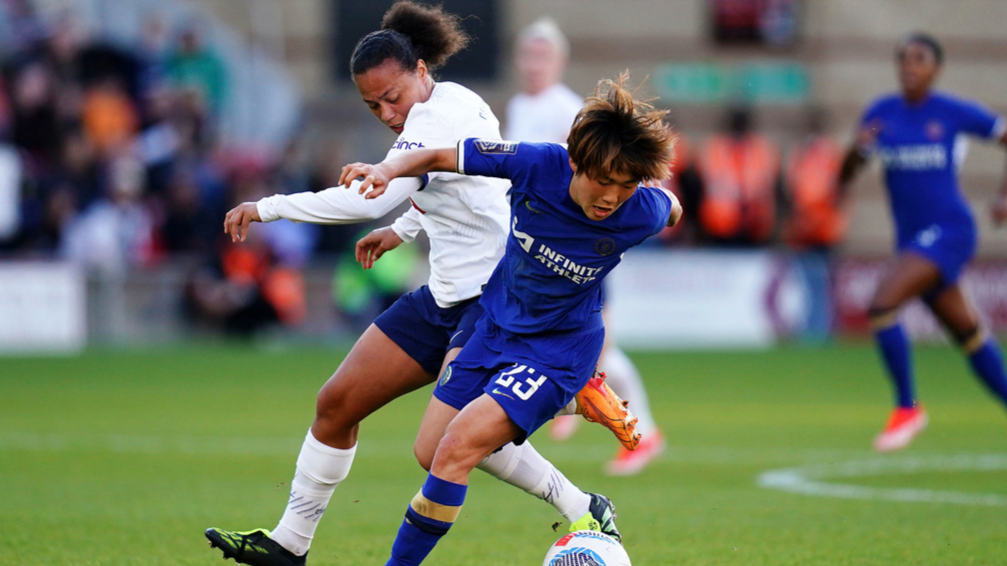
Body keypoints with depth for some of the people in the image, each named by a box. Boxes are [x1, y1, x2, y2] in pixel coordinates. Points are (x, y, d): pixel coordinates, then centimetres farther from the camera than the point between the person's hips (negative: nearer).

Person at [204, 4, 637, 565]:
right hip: (448, 294, 10)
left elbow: (371, 198, -29)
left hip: (497, 294, -10)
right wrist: (402, 230, 33)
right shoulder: (455, 104, 9)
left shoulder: (439, 114, -20)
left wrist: (269, 207, -24)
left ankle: (584, 511, -13)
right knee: (337, 402, 7)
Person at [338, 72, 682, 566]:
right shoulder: (540, 164, -24)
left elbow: (672, 209, 2)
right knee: (430, 452, 11)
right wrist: (390, 168, -29)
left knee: (456, 449, -19)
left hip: (558, 351, -5)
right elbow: (440, 157, -13)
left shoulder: (643, 213, -25)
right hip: (496, 322, 5)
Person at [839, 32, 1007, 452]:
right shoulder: (881, 114, 6)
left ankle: (907, 408, -11)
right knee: (970, 337, 12)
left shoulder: (953, 113, -7)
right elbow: (844, 177, 8)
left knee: (882, 304, -23)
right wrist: (857, 149, -13)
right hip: (911, 238, 6)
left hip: (949, 231, -6)